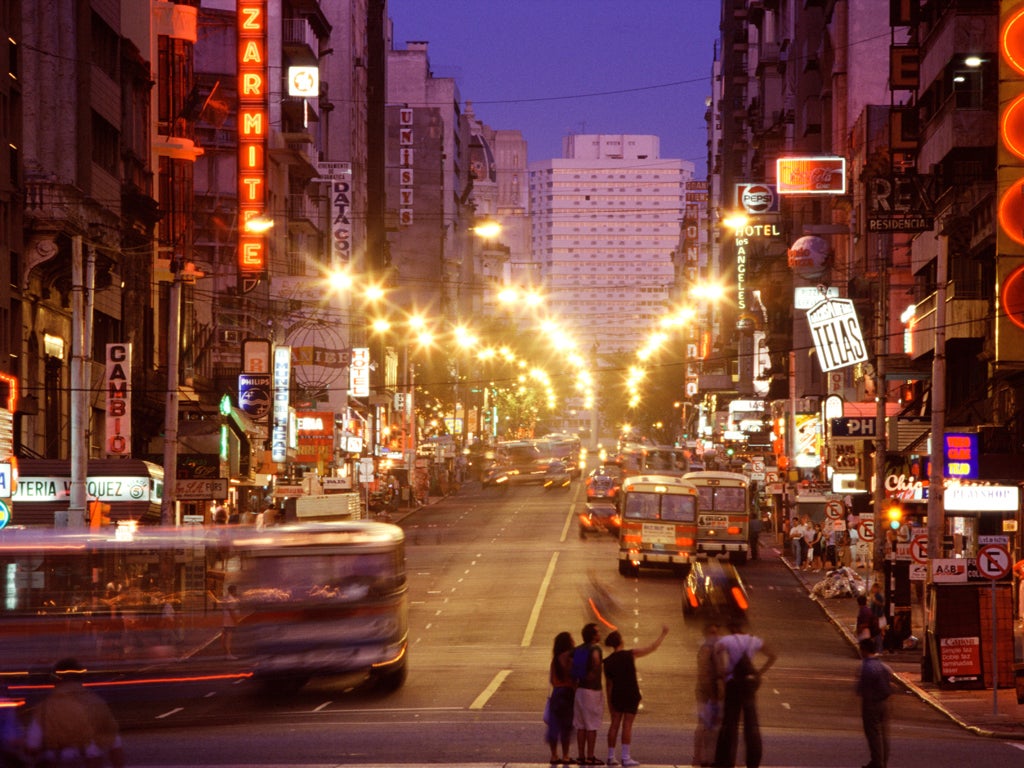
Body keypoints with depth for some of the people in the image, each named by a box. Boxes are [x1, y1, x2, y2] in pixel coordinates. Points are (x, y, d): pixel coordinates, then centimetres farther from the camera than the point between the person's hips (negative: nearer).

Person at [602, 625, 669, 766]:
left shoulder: (608, 661, 2)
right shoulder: (630, 654, -8)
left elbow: (608, 684, 7)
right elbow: (652, 648, -1)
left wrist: (609, 703, 14)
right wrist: (663, 634, 12)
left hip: (617, 695, 4)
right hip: (631, 694, -4)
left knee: (614, 724, 8)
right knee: (627, 724, -4)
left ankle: (611, 756, 8)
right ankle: (626, 758, -5)